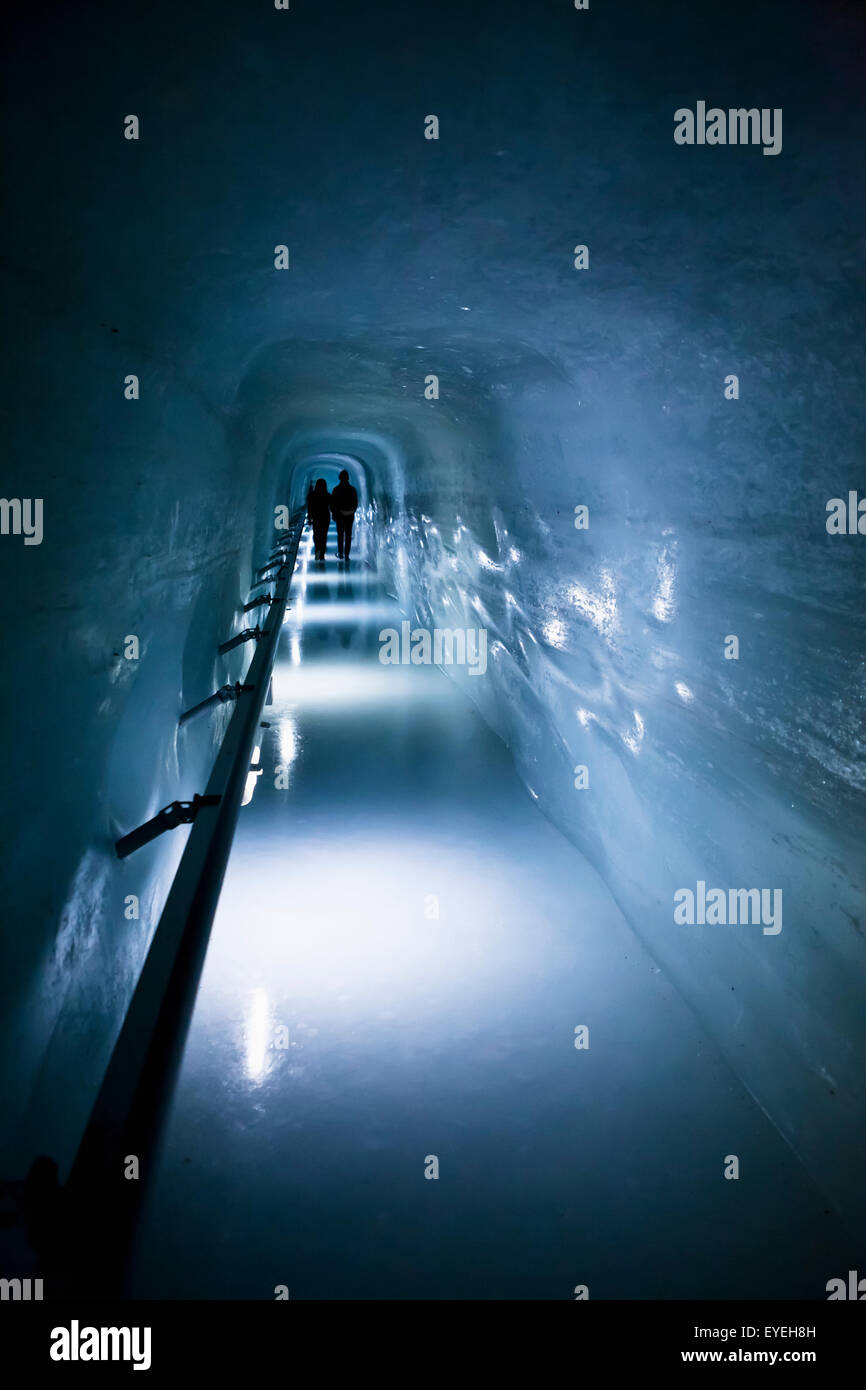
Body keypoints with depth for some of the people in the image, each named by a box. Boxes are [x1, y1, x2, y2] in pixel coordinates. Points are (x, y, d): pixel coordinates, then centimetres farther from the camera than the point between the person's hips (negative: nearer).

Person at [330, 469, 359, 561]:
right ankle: (346, 554, 0)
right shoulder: (352, 489, -1)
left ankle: (340, 553, 9)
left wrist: (333, 514, 3)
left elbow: (333, 503, -5)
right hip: (350, 515, 1)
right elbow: (356, 502, 6)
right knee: (348, 535, 4)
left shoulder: (336, 489, -6)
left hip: (340, 515, -1)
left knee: (340, 534, 10)